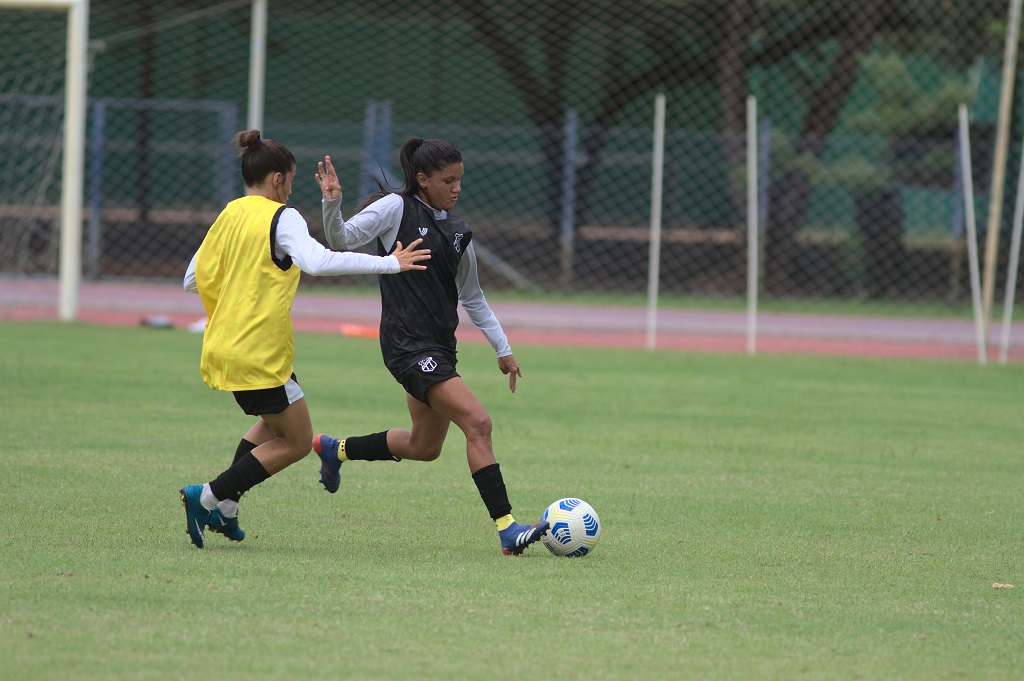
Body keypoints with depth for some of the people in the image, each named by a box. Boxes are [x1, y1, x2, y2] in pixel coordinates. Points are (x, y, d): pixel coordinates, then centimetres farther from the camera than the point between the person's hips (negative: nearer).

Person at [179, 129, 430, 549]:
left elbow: (195, 279, 14)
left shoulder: (229, 215, 10)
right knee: (295, 442, 4)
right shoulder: (282, 217, -11)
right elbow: (317, 261, -28)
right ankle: (209, 497, -5)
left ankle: (224, 508, 15)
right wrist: (389, 264, -25)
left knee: (275, 422, 27)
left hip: (224, 346, 8)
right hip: (259, 353, -8)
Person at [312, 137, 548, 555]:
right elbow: (342, 240, -11)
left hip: (439, 348, 8)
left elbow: (472, 298, 22)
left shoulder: (456, 232, 14)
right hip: (407, 344, -8)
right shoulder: (396, 208, -4)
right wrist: (332, 203, -29)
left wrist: (503, 349, 21)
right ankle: (507, 529, -19)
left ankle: (334, 450, 39)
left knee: (424, 447, 17)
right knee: (477, 422, -19)